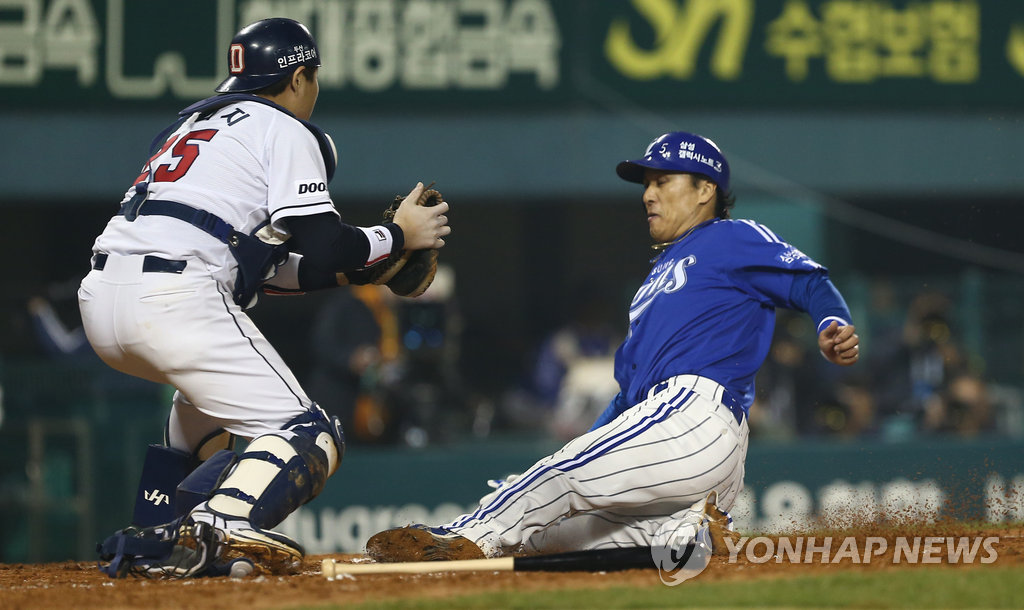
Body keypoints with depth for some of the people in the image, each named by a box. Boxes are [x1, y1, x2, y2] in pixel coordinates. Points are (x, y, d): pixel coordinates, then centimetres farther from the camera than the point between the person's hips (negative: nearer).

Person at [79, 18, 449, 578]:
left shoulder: (198, 120, 31)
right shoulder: (284, 130, 7)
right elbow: (321, 244, -4)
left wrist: (345, 271, 33)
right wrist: (398, 236, 12)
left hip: (99, 300, 9)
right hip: (174, 300, -9)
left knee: (205, 387, 38)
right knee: (309, 438, -7)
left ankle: (156, 542, 23)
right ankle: (214, 531, -35)